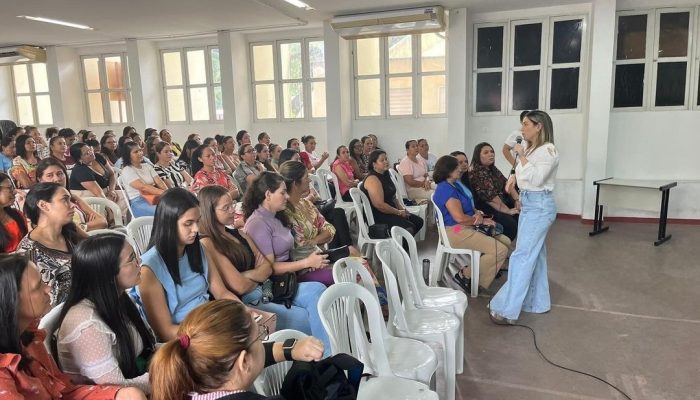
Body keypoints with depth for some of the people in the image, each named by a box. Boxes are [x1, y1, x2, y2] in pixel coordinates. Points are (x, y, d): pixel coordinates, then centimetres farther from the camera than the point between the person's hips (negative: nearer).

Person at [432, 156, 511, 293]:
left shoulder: (454, 185, 16)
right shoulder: (446, 189, -17)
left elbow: (468, 208, 18)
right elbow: (459, 217, -23)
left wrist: (477, 213, -5)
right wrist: (482, 220, -9)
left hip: (467, 228, 11)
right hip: (456, 232, -11)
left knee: (506, 241, 7)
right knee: (501, 250, -18)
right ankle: (465, 276, -9)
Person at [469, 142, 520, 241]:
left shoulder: (493, 169, 14)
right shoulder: (476, 173, -17)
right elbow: (490, 196, -22)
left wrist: (517, 200, -7)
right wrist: (508, 211, -19)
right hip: (485, 207, -10)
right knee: (510, 224, -26)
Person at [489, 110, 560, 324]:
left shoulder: (549, 150, -13)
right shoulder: (531, 148, 12)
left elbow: (536, 179, -23)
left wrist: (521, 156, -17)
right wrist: (515, 176, 7)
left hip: (540, 206, -9)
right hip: (528, 204, 9)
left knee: (523, 255, -11)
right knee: (535, 253, 14)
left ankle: (508, 310, -9)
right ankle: (538, 302, 25)